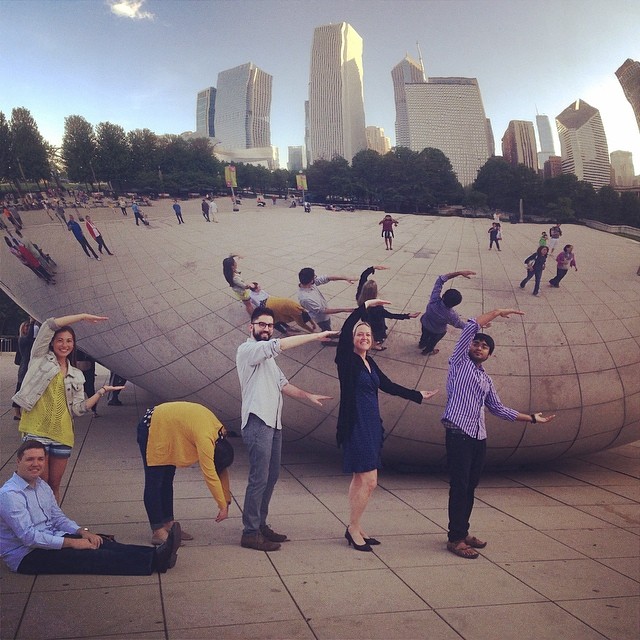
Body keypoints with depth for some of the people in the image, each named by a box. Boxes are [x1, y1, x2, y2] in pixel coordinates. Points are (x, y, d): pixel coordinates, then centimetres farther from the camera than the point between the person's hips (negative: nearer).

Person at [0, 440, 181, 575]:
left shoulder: (42, 486, 10)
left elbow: (58, 518, 14)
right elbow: (28, 536, -24)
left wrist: (82, 532, -5)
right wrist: (72, 542, -22)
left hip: (49, 540, 8)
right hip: (25, 556, -8)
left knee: (100, 543, -16)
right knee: (89, 557, -25)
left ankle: (157, 556, -29)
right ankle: (154, 561, -35)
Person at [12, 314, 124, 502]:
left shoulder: (76, 375, 12)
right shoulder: (41, 358, 3)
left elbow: (78, 408, 6)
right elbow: (49, 325, -10)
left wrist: (101, 392, -1)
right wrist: (83, 316, -9)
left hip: (62, 435, 4)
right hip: (37, 432, -4)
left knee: (54, 484, 11)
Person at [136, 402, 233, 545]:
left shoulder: (219, 432, -5)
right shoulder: (205, 438, -30)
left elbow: (222, 469, 3)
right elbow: (210, 475, -28)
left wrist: (226, 502, 4)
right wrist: (223, 506, -21)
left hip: (167, 428, 9)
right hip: (152, 427, -9)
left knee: (167, 481, 12)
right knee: (154, 483, -6)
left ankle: (168, 524, 18)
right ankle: (157, 531, -2)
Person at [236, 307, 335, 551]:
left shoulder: (267, 356, 24)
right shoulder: (247, 349, -6)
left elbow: (282, 384, 19)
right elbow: (279, 345, -20)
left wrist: (308, 396, 6)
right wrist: (316, 336, -20)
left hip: (273, 423, 10)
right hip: (258, 423, -10)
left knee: (271, 476, 12)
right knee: (259, 479, -9)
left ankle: (260, 525, 22)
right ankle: (250, 533, -3)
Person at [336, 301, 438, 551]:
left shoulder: (370, 363, 14)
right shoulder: (347, 360, -8)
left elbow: (389, 386, 24)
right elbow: (346, 328, -24)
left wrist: (417, 395, 31)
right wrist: (366, 305, -19)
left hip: (372, 425, 8)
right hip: (356, 425, -8)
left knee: (361, 479, 12)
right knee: (368, 480, -8)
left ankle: (355, 528, 22)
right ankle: (353, 528, 6)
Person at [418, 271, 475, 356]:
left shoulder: (434, 300, -41)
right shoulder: (451, 315, -44)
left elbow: (440, 279, -37)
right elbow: (464, 325, -27)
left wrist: (459, 273, -41)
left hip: (424, 323, 2)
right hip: (437, 331, -2)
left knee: (425, 335, 36)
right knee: (433, 341, 32)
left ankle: (421, 344, 66)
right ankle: (427, 351, 61)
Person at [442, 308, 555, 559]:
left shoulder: (487, 380, 22)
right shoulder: (459, 362, 5)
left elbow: (499, 409, 25)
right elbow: (471, 326, -2)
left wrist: (531, 418, 26)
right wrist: (497, 312, 5)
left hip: (479, 437, 7)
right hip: (458, 433, -7)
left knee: (470, 487, 11)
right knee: (459, 486, -7)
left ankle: (463, 532, 22)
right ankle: (455, 539, -1)